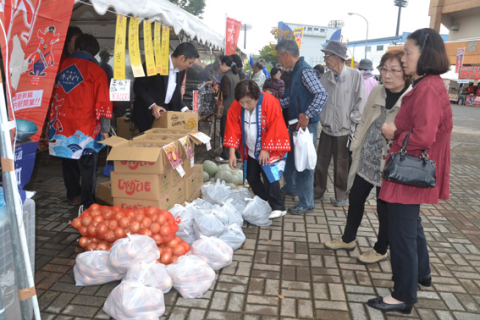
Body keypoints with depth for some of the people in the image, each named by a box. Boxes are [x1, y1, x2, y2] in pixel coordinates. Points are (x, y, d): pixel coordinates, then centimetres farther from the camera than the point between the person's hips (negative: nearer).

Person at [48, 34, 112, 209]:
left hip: (61, 124, 5)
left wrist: (53, 122, 24)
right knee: (88, 165, 2)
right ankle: (88, 204, 5)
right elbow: (103, 102, -10)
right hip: (85, 126, -5)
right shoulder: (96, 71, -6)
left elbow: (52, 96, 15)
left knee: (68, 162, 18)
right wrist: (105, 129, -6)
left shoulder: (61, 66, 7)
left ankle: (73, 195, 32)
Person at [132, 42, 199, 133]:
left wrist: (184, 109, -1)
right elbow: (138, 86, -15)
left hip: (165, 112, 6)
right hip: (147, 113, -6)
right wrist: (153, 105, -25)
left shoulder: (181, 70, 6)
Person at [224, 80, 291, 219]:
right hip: (250, 150, 6)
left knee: (269, 176, -15)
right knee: (251, 178, 11)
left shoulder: (270, 103, -23)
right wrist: (232, 152, -16)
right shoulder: (235, 107, -11)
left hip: (269, 150, -5)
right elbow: (233, 129, -10)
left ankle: (278, 208, 0)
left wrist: (266, 150, -20)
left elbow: (275, 129, -22)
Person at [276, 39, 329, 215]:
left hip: (305, 126, -10)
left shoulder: (305, 70, -17)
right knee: (290, 157, 22)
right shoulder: (295, 71, 13)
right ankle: (290, 187, 44)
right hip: (295, 123, 10)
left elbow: (322, 95, -27)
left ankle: (306, 203, 10)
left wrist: (307, 115, -29)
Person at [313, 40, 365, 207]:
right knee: (321, 162, 11)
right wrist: (321, 117, -2)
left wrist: (352, 120, -6)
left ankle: (341, 196, 24)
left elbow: (360, 101, -5)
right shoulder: (325, 78, 2)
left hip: (344, 130, -3)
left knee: (341, 165, 7)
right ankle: (318, 192, 28)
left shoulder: (355, 76, -7)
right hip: (327, 127, 4)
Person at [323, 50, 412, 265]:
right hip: (366, 159, 7)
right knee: (355, 199, 19)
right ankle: (348, 239, 41)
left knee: (385, 209, 11)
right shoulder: (376, 92, 3)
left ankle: (380, 251, 35)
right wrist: (355, 146, 10)